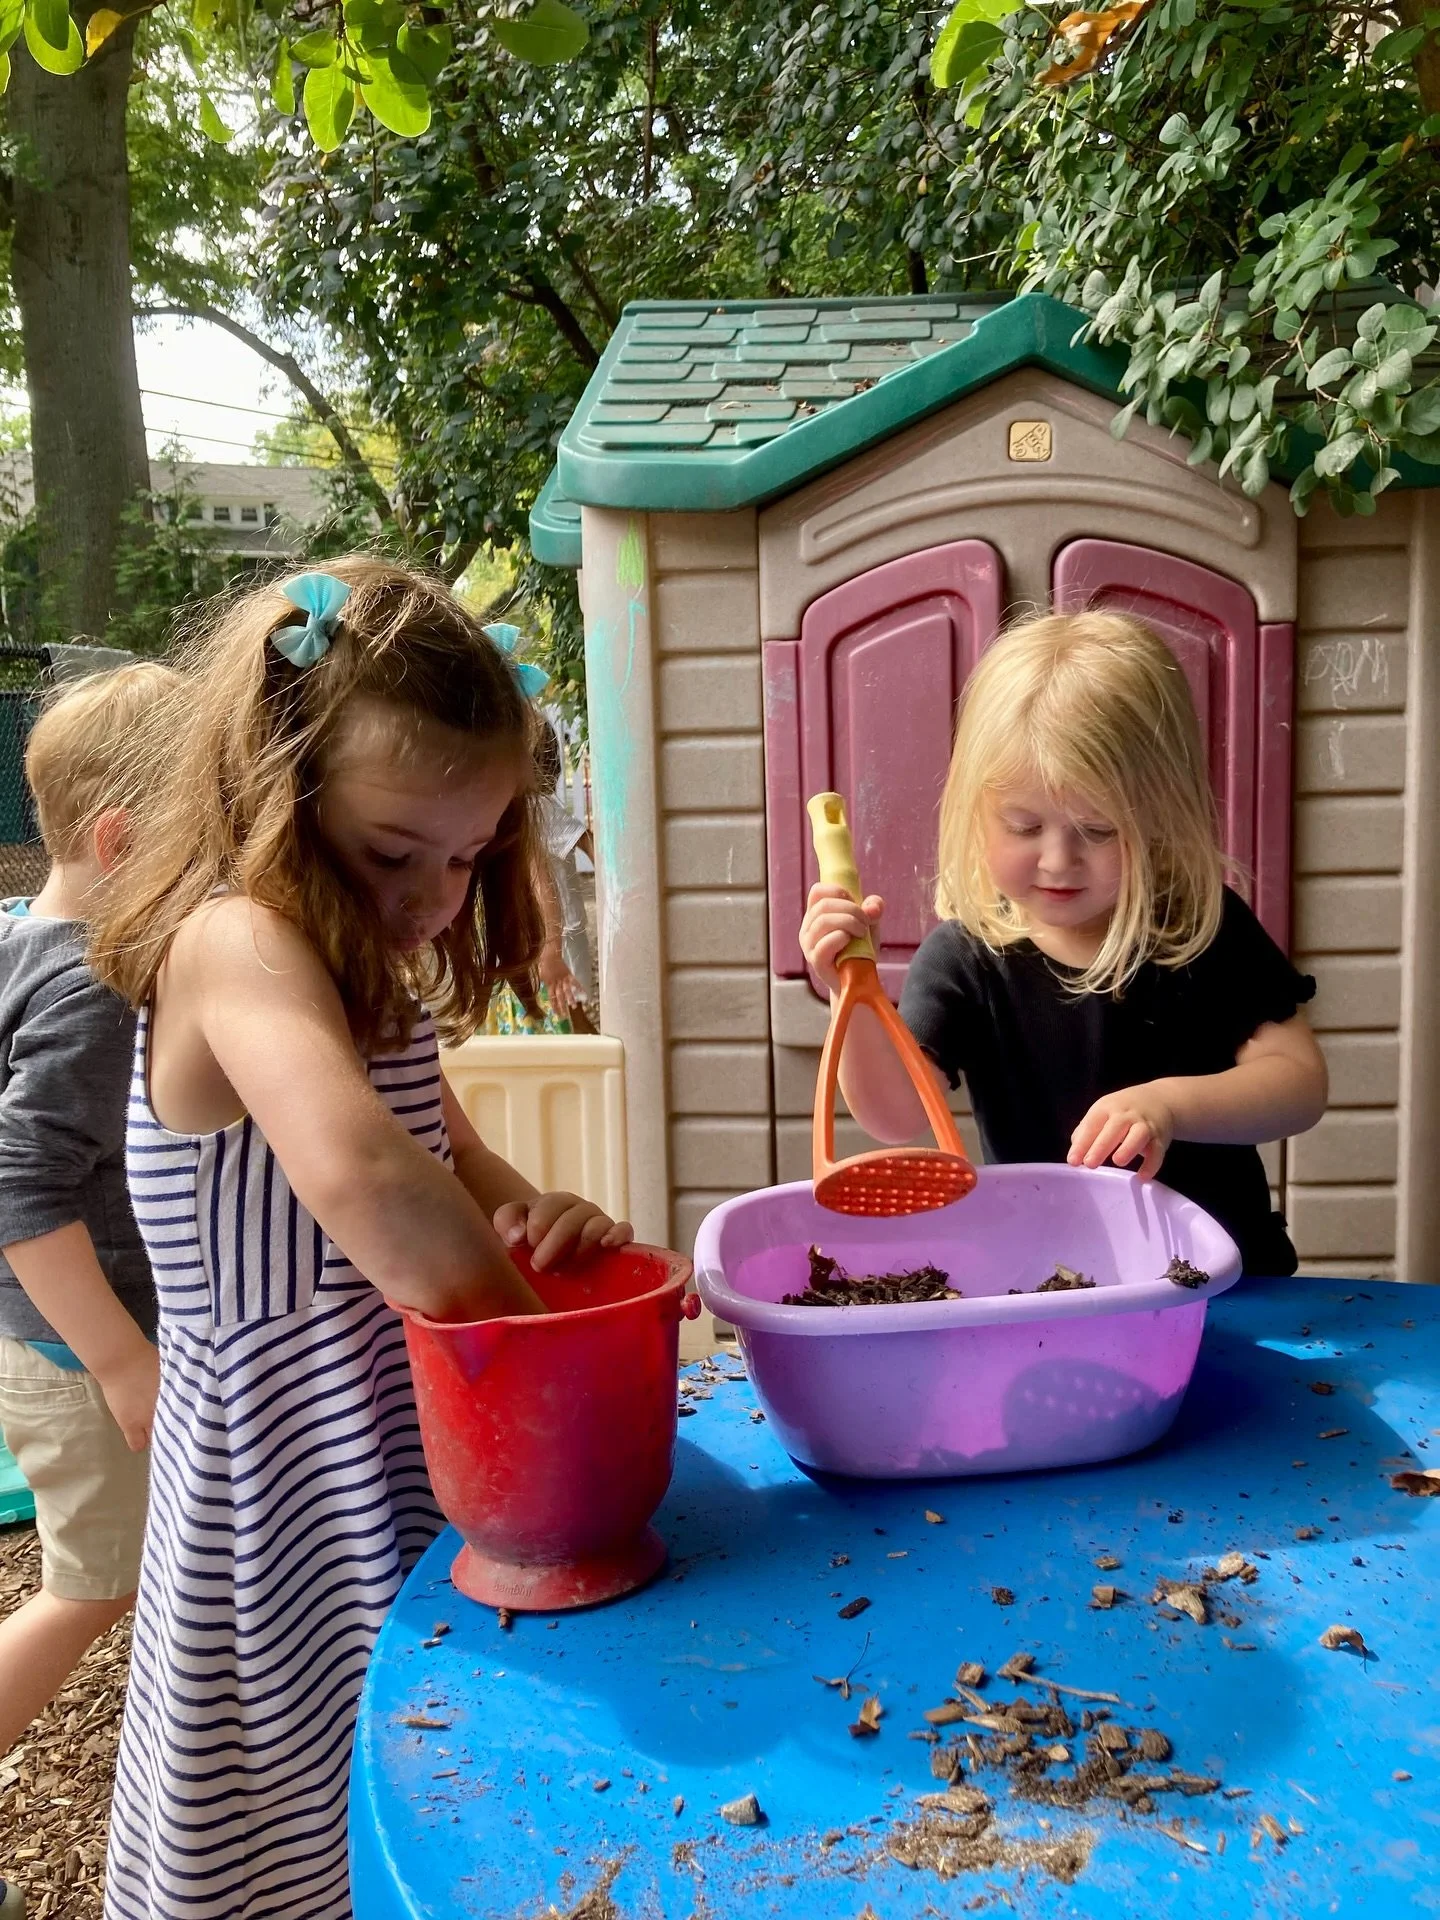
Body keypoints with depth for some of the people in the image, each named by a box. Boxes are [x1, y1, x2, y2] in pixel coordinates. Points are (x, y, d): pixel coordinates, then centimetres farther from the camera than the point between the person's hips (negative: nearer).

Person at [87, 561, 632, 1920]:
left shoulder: (371, 983, 6)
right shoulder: (238, 943, -22)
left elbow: (445, 1160, 16)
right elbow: (360, 1177, -41)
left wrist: (530, 1217, -6)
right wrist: (521, 1319, -26)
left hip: (397, 1477, 8)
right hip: (288, 1507, -8)